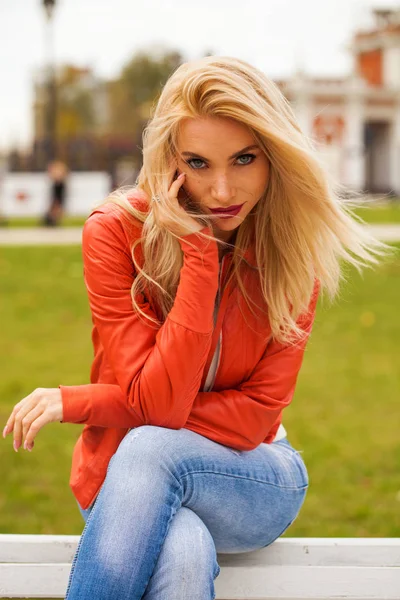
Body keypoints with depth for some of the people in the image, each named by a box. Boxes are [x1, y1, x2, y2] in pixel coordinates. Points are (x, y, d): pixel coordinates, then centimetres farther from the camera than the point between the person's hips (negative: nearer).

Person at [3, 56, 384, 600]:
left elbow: (256, 415, -10)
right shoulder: (116, 230, -13)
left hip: (250, 483, 1)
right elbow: (157, 403, -20)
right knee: (184, 554, -38)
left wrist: (79, 403, -16)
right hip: (123, 480, -1)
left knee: (149, 449, -34)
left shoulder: (294, 250, -8)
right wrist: (199, 252, -25)